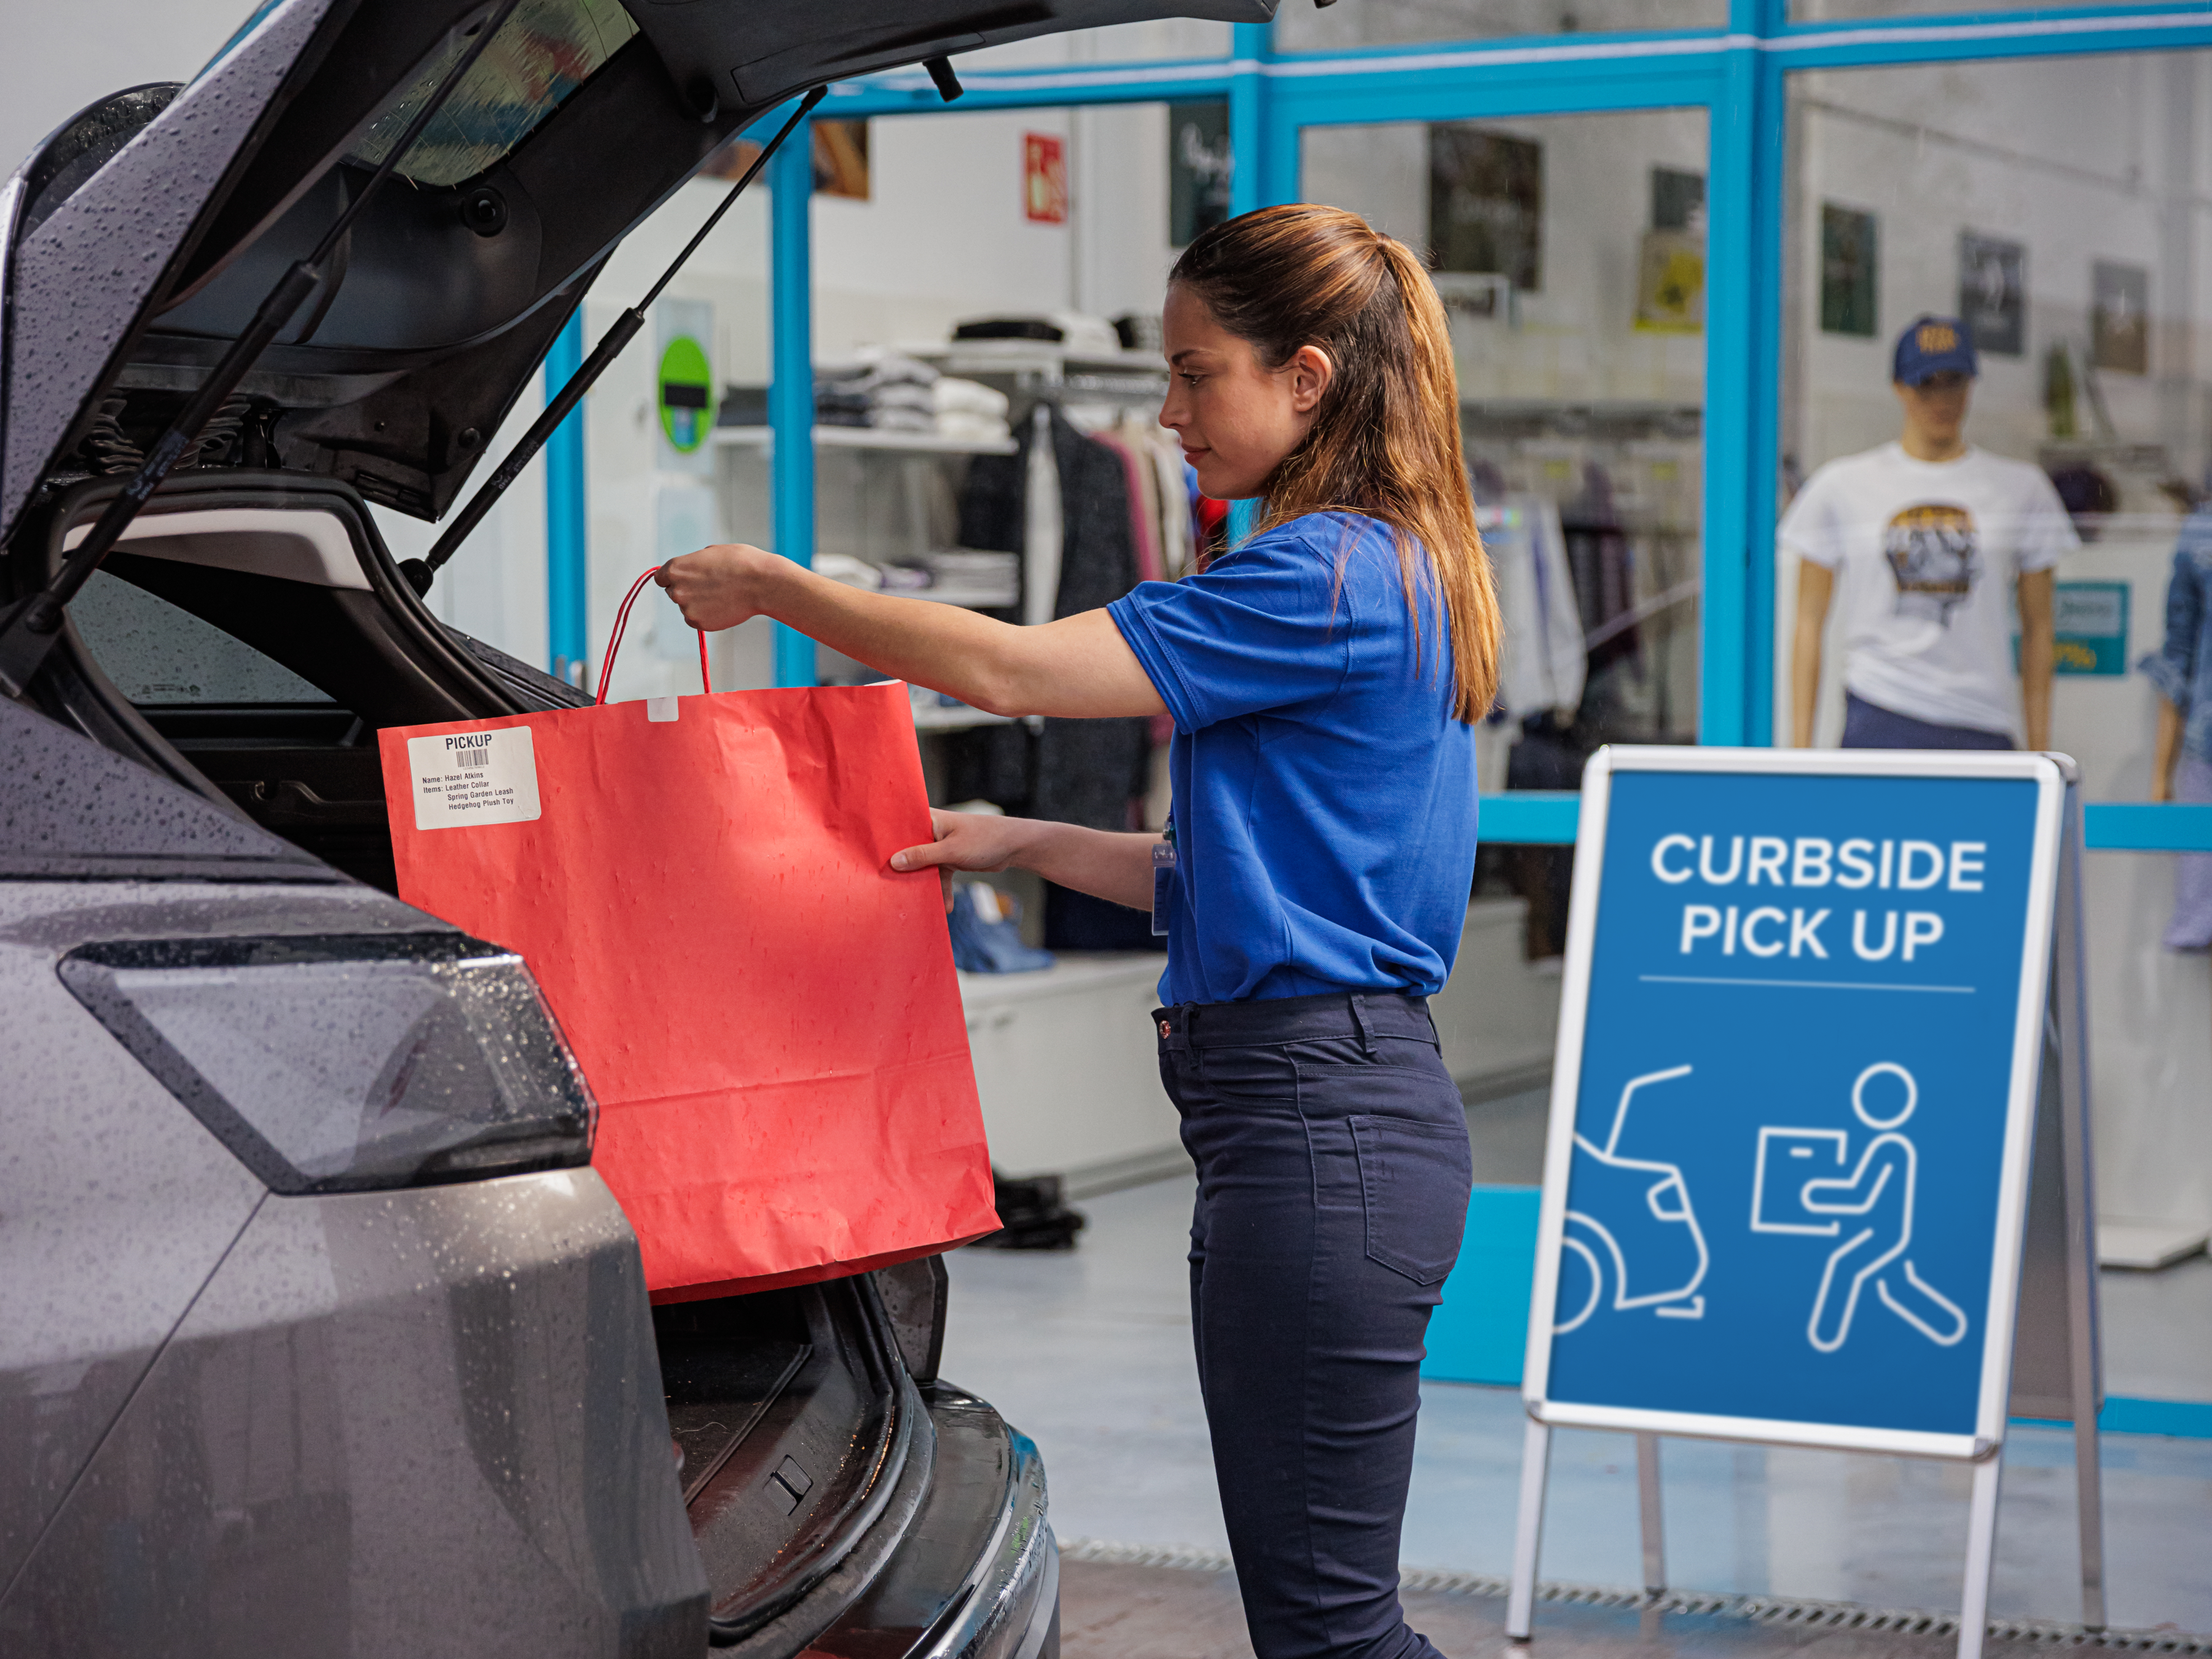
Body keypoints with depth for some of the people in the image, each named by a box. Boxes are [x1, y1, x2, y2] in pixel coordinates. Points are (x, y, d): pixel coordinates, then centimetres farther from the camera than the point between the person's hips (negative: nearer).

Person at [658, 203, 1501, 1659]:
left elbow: (1012, 669, -17)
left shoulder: (1330, 577, -15)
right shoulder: (1387, 577, 17)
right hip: (1356, 1106, 11)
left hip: (1317, 1134, -11)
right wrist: (1024, 842, 17)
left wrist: (772, 587, -5)